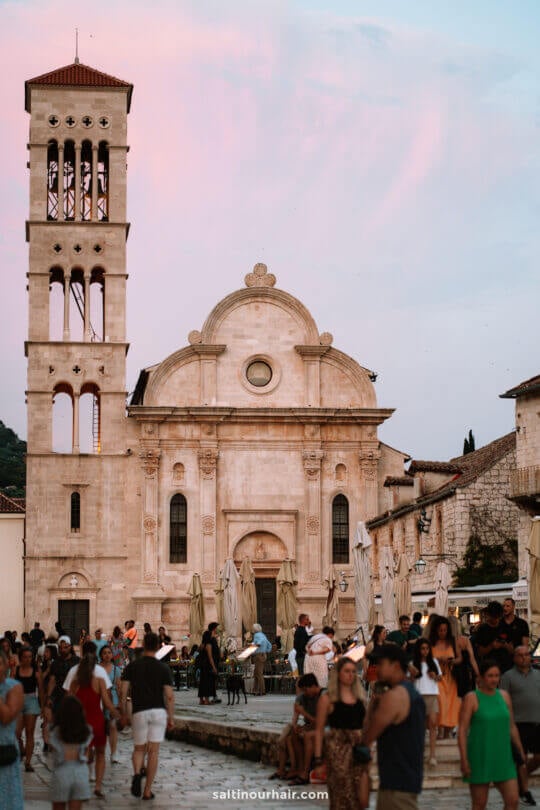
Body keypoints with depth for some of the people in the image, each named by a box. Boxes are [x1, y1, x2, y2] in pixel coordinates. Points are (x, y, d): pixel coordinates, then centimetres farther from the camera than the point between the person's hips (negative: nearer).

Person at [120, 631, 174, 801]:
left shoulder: (132, 666, 2)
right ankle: (147, 791, 5)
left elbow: (123, 692, -1)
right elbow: (169, 696, -4)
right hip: (158, 711, 0)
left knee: (139, 749, 16)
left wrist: (123, 714, 9)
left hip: (139, 712, 0)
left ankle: (137, 773, -14)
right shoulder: (163, 668, 0)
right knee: (153, 751, 5)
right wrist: (171, 717, 6)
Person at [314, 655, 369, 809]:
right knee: (341, 797, -1)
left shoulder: (359, 697, 12)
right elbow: (319, 730, -3)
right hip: (338, 748, -4)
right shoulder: (328, 699, -2)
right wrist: (318, 758, -9)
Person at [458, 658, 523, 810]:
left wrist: (520, 752, 13)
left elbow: (512, 727, 14)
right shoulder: (471, 698, -7)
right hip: (480, 758, -4)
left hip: (503, 758, 4)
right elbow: (462, 730, -10)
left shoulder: (504, 696, 7)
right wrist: (464, 759, -16)